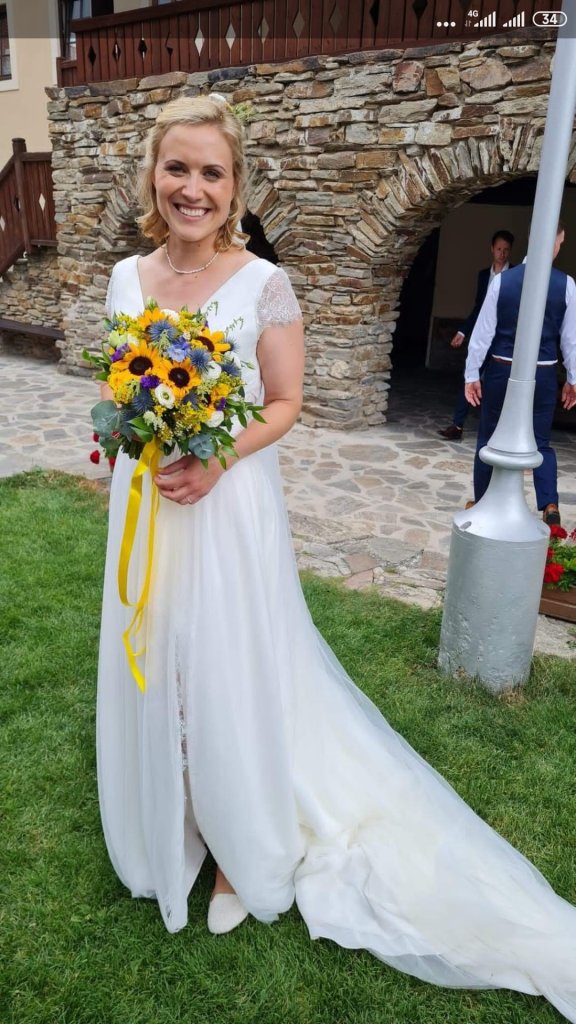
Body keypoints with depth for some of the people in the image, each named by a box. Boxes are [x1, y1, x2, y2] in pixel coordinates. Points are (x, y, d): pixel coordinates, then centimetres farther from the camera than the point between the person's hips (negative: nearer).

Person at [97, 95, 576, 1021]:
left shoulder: (263, 283, -10)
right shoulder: (127, 277, 5)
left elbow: (285, 404, -7)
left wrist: (216, 459, -21)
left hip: (228, 505, -5)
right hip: (146, 504, 5)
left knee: (229, 676, 6)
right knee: (155, 673, 16)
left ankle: (243, 852, 33)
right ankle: (166, 835, 43)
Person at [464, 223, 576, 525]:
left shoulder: (502, 280, -7)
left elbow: (483, 332, -6)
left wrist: (471, 374, 1)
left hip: (502, 371, -1)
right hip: (543, 375, 1)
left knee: (489, 439, 12)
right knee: (541, 443, 11)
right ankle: (550, 506, -3)